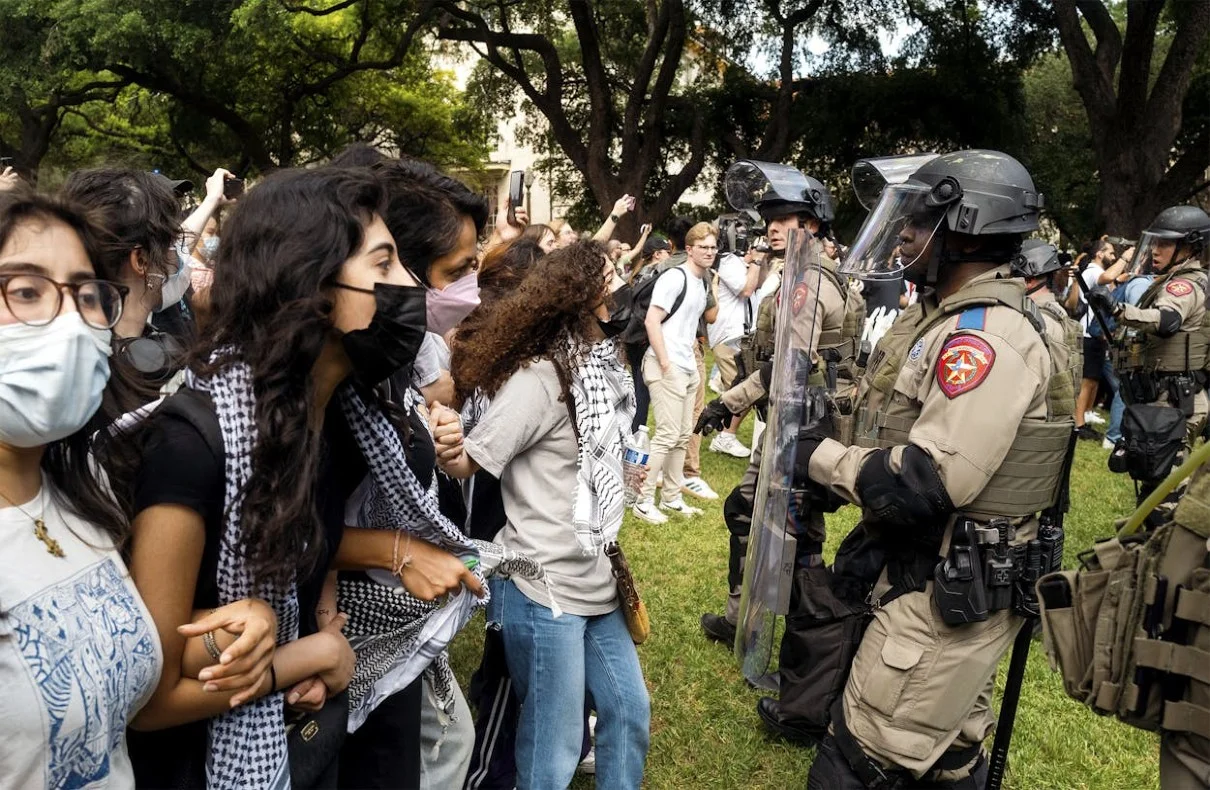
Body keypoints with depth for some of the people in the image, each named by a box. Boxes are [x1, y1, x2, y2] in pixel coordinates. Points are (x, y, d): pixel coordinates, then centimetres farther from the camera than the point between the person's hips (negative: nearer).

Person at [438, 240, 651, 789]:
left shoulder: (601, 364, 8)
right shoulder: (540, 377, -17)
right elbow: (468, 463, -20)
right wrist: (447, 449, -38)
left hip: (597, 582, 8)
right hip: (544, 588, -8)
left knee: (630, 711, 20)